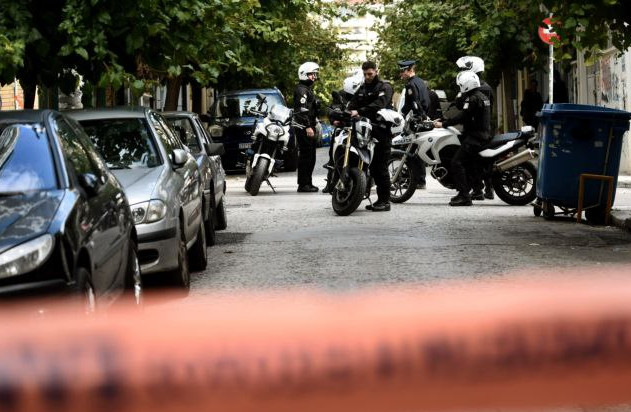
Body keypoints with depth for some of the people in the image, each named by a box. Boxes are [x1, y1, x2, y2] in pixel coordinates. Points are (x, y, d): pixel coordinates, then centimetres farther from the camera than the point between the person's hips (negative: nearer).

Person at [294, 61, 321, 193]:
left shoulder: (308, 89, 23)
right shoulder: (302, 90, -11)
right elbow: (302, 110, -21)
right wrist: (308, 127, -26)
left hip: (308, 127, 11)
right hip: (304, 128, -11)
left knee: (310, 157, 13)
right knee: (305, 156, -11)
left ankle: (307, 183, 18)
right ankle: (303, 184, -12)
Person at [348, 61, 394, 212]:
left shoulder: (384, 87, -3)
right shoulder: (362, 89, 21)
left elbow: (379, 105, -21)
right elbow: (352, 105, 10)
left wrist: (359, 111, -33)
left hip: (381, 130, -7)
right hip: (366, 130, 7)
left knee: (381, 167, -9)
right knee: (373, 167, 9)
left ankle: (385, 201, -8)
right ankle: (380, 199, 15)